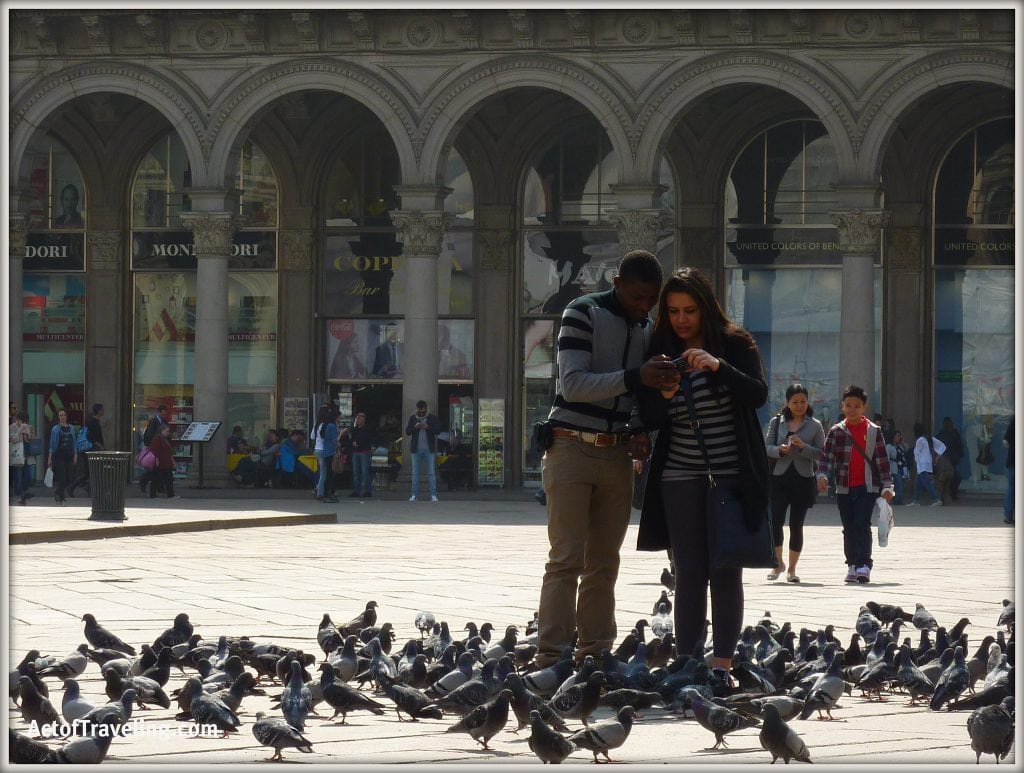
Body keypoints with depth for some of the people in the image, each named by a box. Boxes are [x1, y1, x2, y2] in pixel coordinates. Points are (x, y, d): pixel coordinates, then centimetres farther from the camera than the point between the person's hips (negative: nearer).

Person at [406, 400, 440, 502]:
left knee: (431, 472, -3)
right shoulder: (412, 418, 10)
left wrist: (428, 427, -19)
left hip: (429, 449, -2)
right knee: (415, 473, 2)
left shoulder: (432, 418, 4)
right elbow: (407, 432, 5)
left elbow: (438, 430, -4)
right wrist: (415, 427, -14)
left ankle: (433, 495, -4)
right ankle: (414, 495, 3)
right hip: (416, 449, 2)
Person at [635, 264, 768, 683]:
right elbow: (649, 420, 3)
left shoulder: (735, 344, -1)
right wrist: (663, 395, -18)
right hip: (680, 479, 2)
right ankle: (686, 663, -2)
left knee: (726, 572, -4)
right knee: (689, 572, -2)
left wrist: (719, 366, -28)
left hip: (733, 476, -2)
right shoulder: (660, 351, 6)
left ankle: (722, 664, -3)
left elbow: (758, 394, -14)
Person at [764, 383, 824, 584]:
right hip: (779, 478, 1)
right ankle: (778, 563, 11)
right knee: (775, 521, -9)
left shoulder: (814, 425, 3)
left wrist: (803, 447, -17)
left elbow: (821, 454, -1)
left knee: (796, 524, 1)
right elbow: (767, 447, 6)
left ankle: (792, 568, 11)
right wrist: (780, 450, -15)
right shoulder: (776, 422, 7)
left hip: (803, 479, -1)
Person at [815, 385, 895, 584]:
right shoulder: (836, 432, 5)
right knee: (849, 528, 8)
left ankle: (864, 564, -16)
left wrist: (887, 486, -1)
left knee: (862, 525, -14)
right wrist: (822, 475, -23)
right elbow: (826, 456, -4)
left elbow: (882, 460, 3)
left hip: (867, 487, -2)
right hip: (844, 488, 2)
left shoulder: (873, 431, 3)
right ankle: (853, 566, 16)